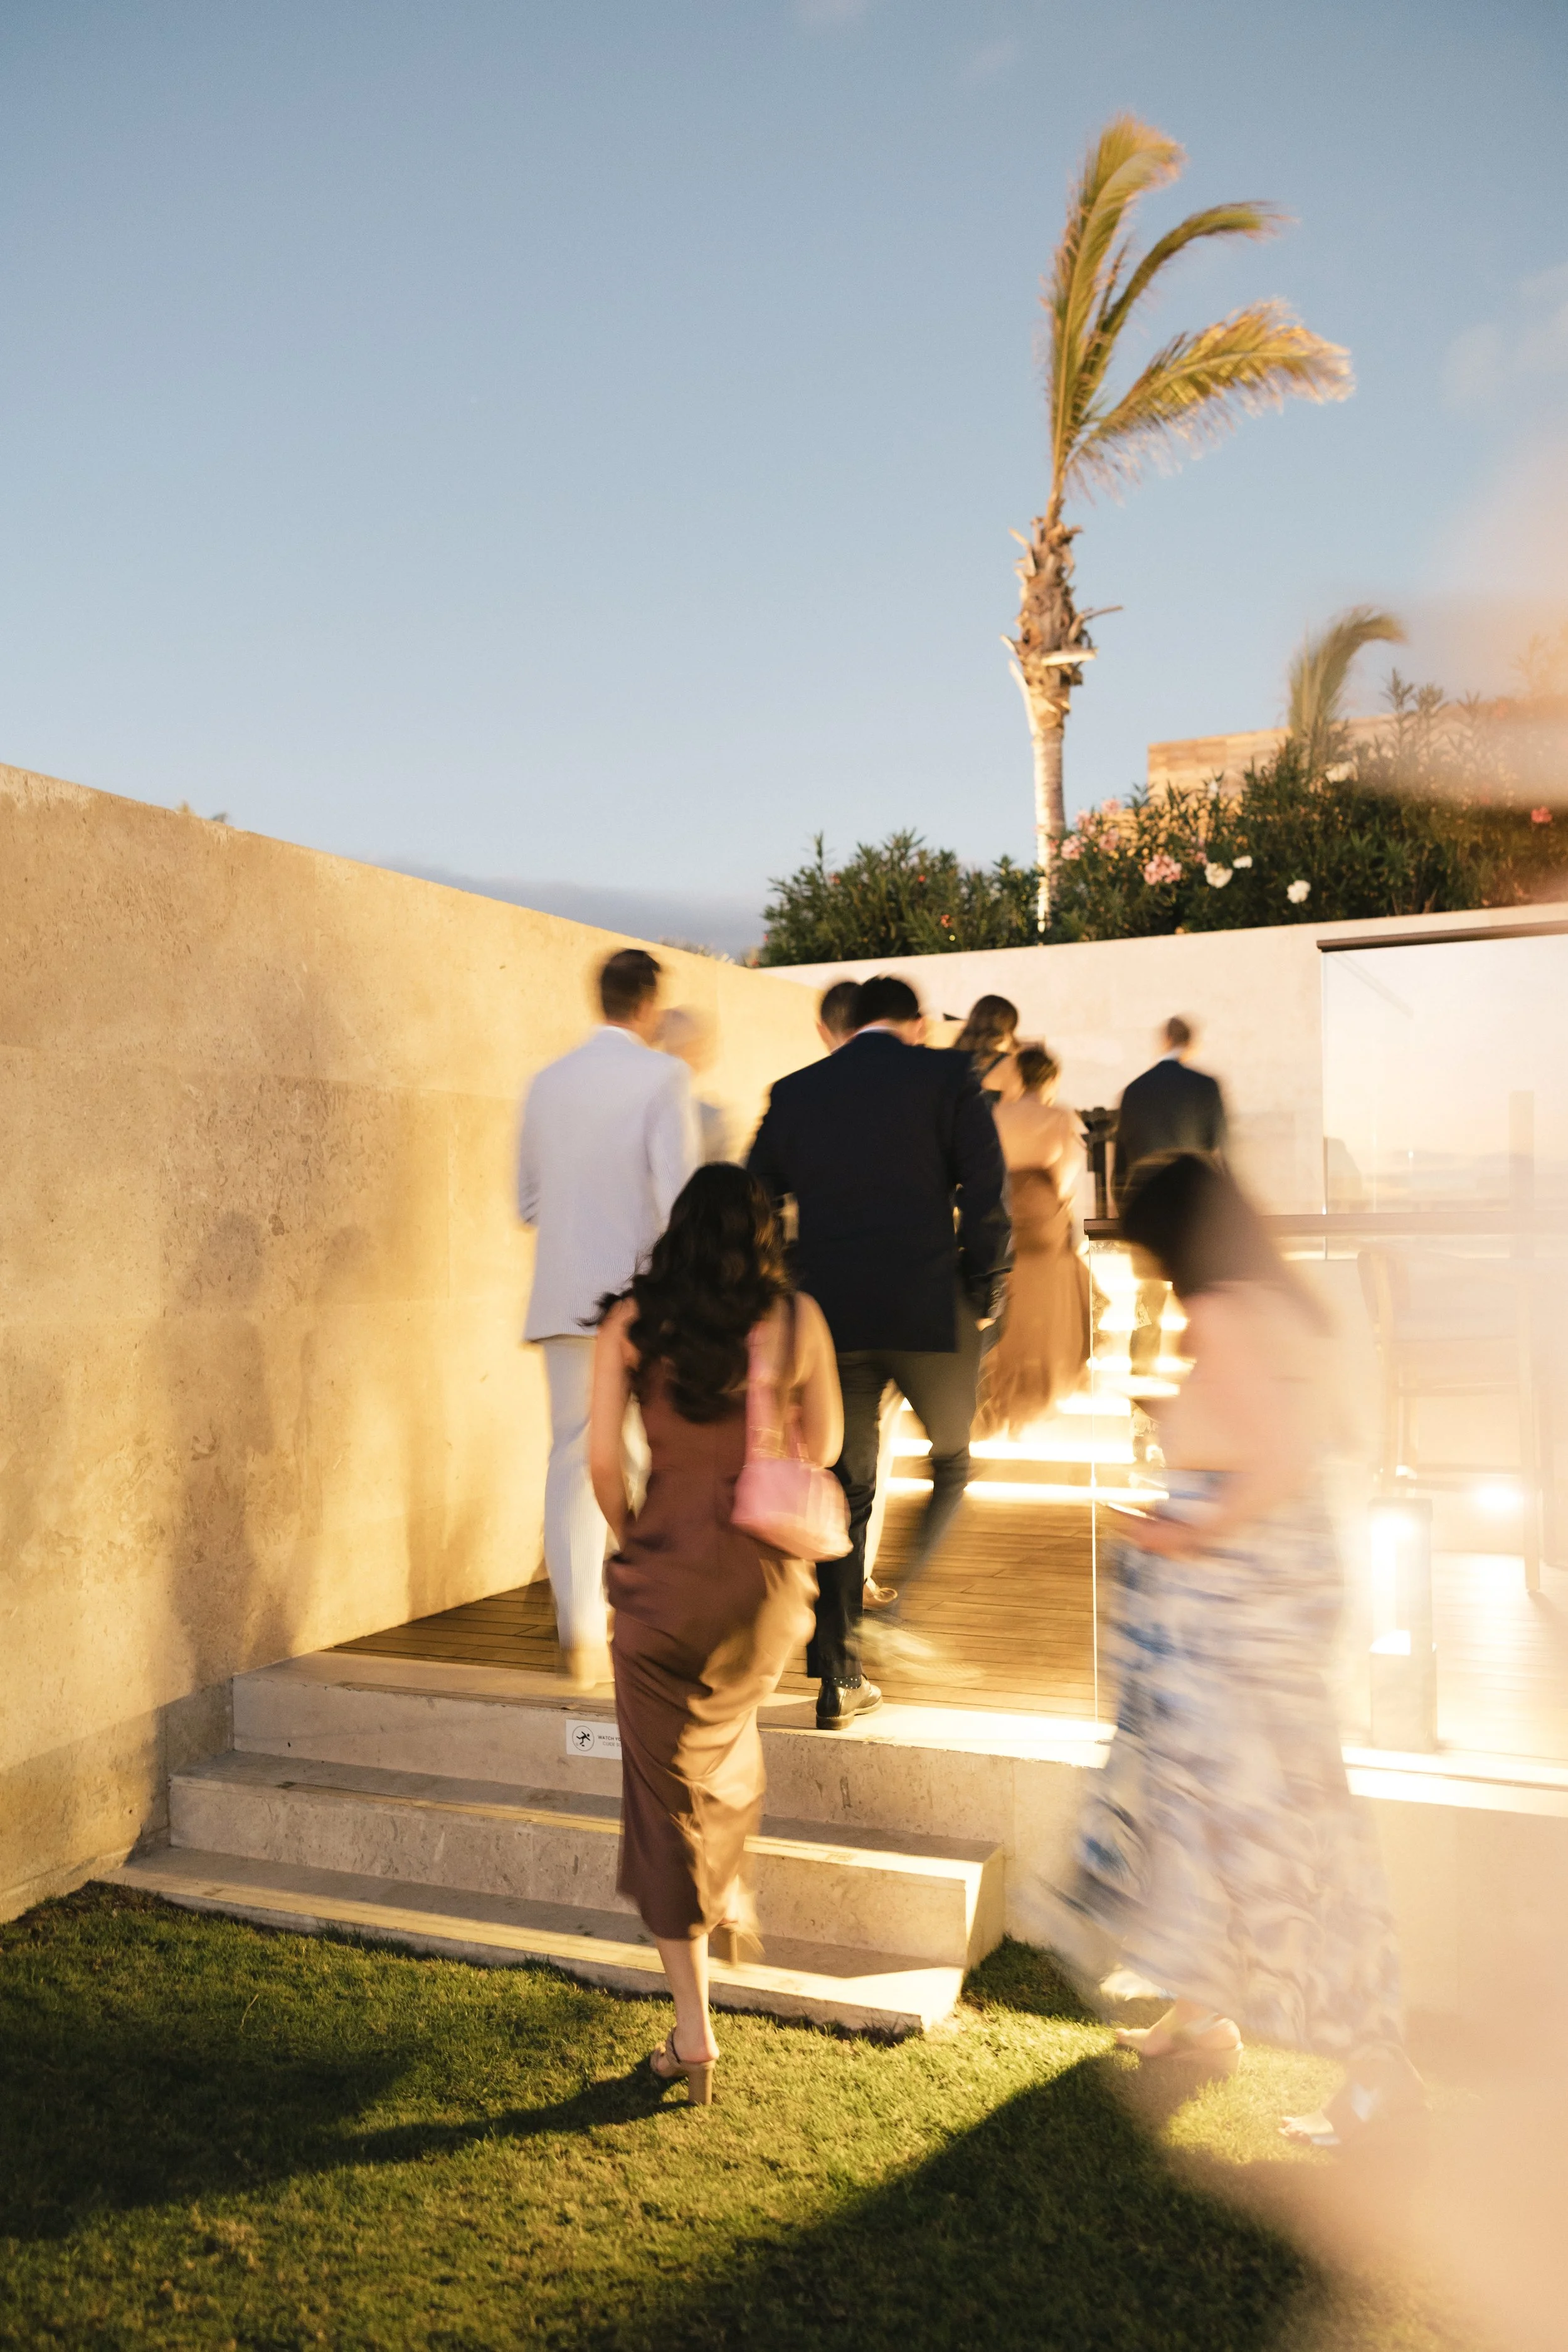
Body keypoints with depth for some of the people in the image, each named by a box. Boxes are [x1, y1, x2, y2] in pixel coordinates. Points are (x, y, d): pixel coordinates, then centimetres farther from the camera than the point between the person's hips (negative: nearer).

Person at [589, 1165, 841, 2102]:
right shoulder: (797, 1319, -3)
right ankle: (732, 1896, 44)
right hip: (765, 1578, 2)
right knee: (728, 1731, 34)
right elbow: (824, 1445, 5)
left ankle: (694, 2033, 15)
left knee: (667, 1791, 10)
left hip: (665, 1577, -2)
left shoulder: (632, 1323, -5)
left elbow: (603, 1454, -10)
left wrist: (629, 1540, 6)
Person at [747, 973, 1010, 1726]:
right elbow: (985, 1194, -6)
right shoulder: (946, 1077, 2)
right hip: (928, 1311, -3)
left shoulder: (794, 1092, 11)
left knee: (843, 1489, 10)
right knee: (951, 1461, 20)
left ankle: (837, 1678, 10)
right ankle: (902, 1600, 5)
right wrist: (981, 1293, 5)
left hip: (828, 1319, 3)